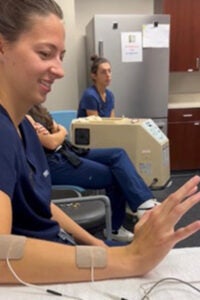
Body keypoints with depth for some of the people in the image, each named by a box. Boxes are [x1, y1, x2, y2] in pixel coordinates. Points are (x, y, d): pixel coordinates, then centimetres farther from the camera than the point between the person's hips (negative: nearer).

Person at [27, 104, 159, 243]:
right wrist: (61, 132, 1)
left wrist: (58, 130, -11)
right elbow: (51, 143, -20)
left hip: (65, 153, 9)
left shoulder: (37, 108, 12)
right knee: (115, 175, -8)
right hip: (53, 165, -9)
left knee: (118, 154, -3)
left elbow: (62, 129, 12)